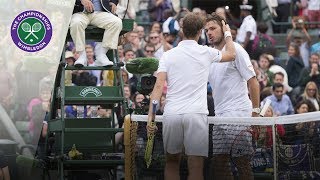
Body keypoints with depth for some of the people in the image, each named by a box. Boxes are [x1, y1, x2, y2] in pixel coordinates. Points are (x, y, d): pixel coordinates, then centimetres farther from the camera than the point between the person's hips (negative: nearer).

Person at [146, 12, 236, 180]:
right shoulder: (206, 52, 5)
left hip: (171, 114, 2)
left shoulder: (168, 55, 7)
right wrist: (227, 33, 41)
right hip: (196, 114, -2)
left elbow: (159, 86, -2)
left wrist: (151, 116, -3)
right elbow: (231, 54, 24)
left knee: (172, 161, 17)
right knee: (196, 166, -2)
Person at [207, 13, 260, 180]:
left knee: (241, 162, -8)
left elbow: (252, 81, -8)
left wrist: (255, 111, -13)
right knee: (218, 161, 5)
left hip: (238, 115, -8)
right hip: (219, 115, 8)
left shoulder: (235, 49, -5)